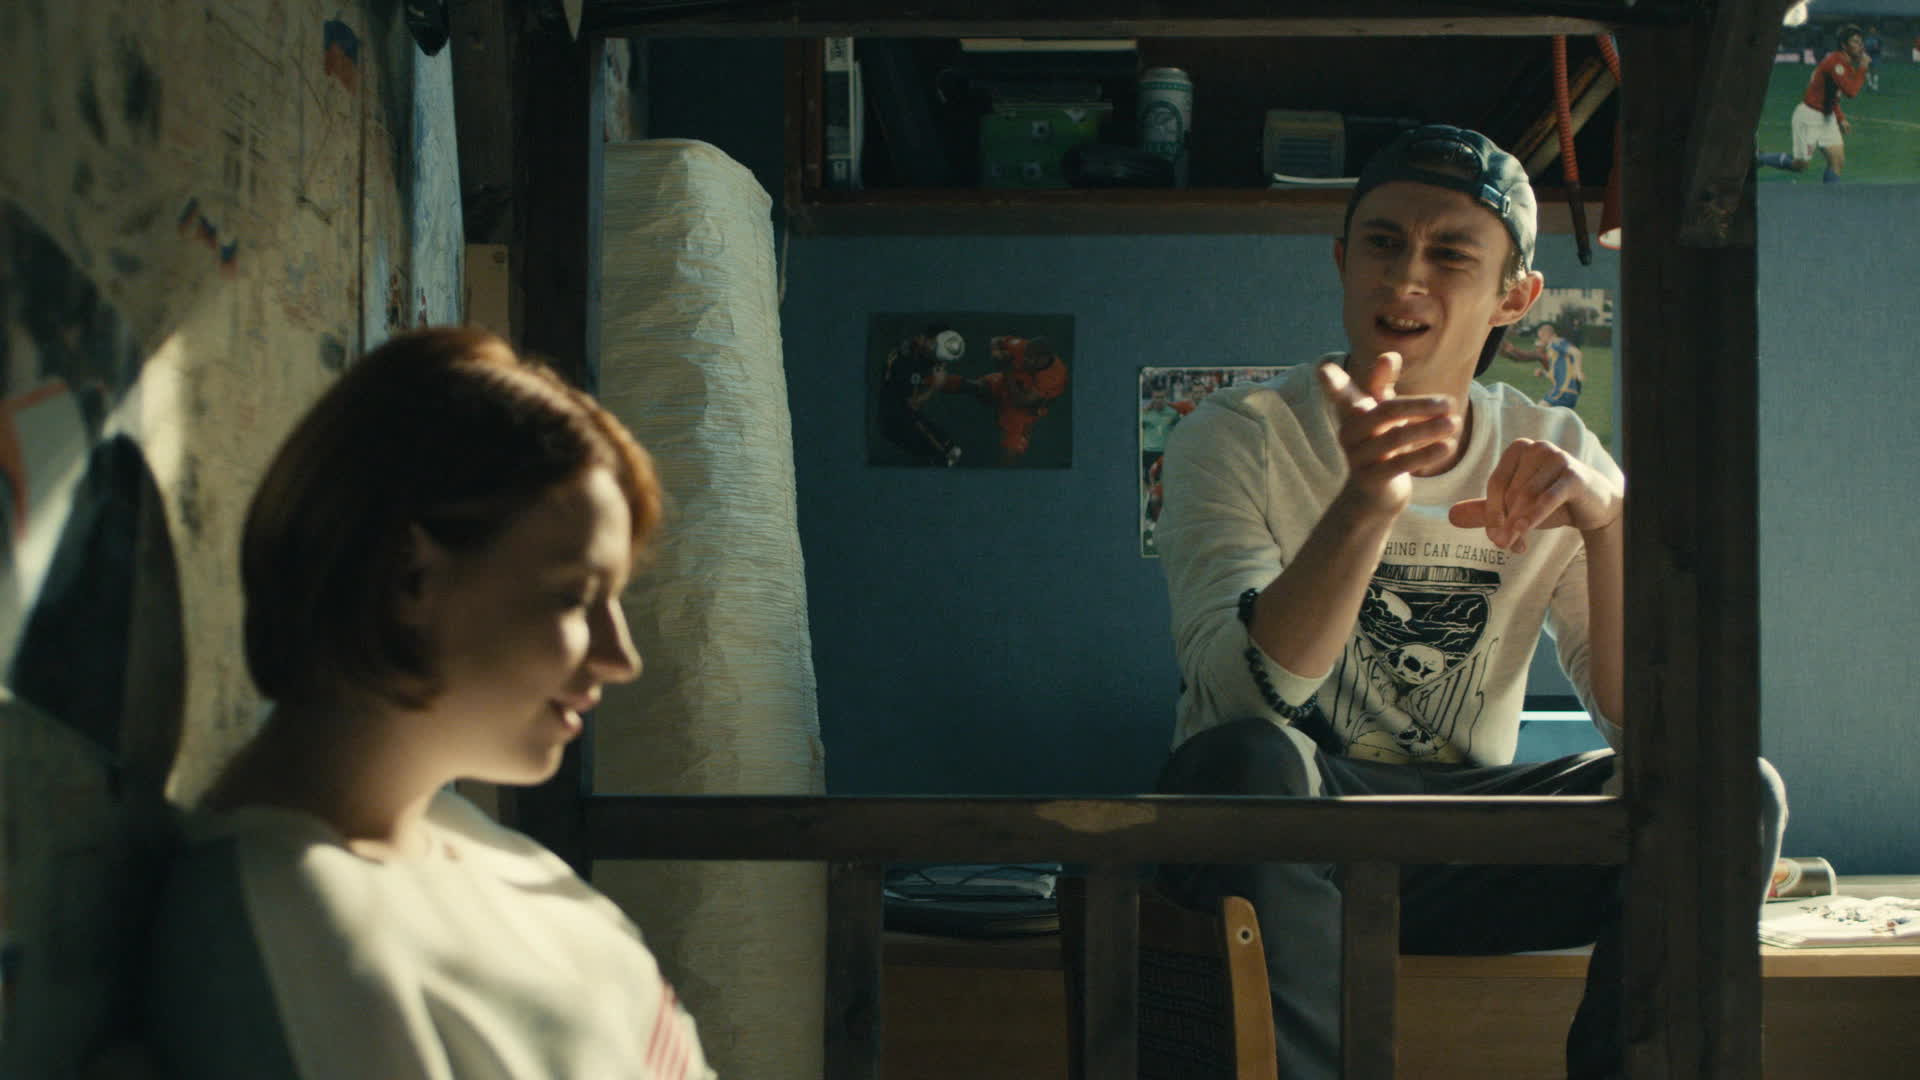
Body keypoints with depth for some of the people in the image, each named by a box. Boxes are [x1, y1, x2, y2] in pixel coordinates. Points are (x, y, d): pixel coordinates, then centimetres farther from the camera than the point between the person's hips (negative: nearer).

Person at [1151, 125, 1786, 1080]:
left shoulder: (1553, 456, 6)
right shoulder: (1239, 439, -3)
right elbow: (1241, 699, -20)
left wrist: (1609, 521, -19)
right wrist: (1365, 506, -35)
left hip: (1468, 852, 3)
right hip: (1286, 845, -3)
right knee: (1245, 761, -36)